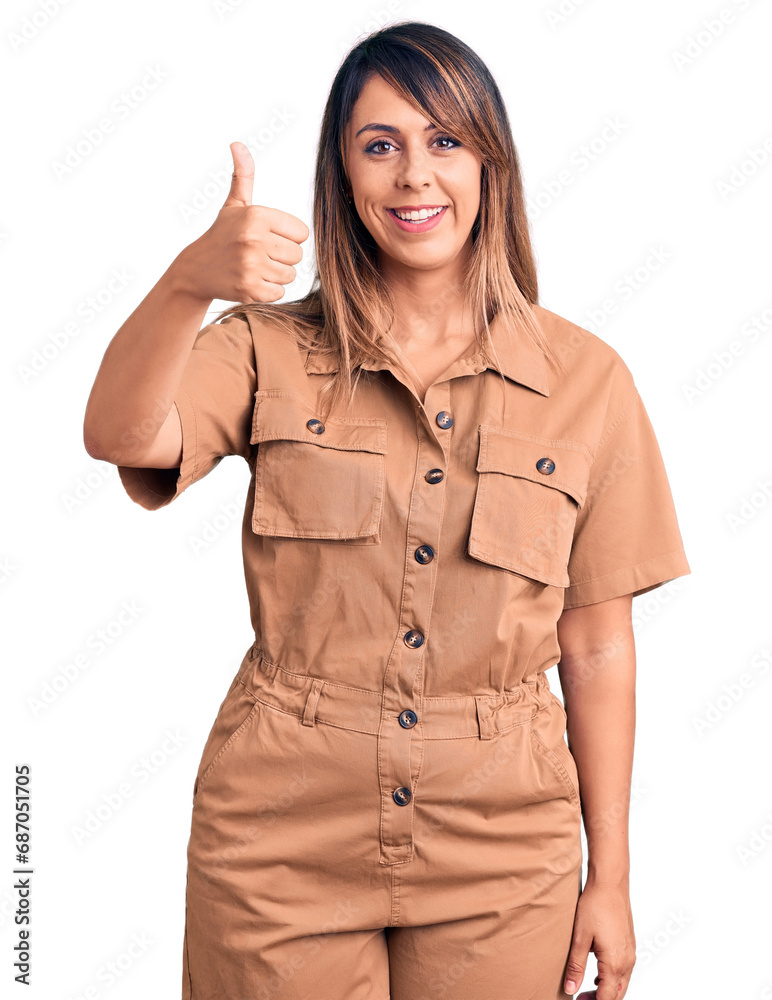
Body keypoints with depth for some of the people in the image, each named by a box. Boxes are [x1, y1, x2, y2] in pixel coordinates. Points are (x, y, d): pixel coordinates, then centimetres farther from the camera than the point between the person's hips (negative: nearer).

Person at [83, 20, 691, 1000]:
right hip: (281, 839, 0)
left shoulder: (585, 378, -2)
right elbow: (121, 436, -22)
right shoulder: (274, 352, -2)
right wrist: (188, 281, -40)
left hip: (497, 847, 1)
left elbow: (597, 646, 1)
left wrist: (610, 878, 2)